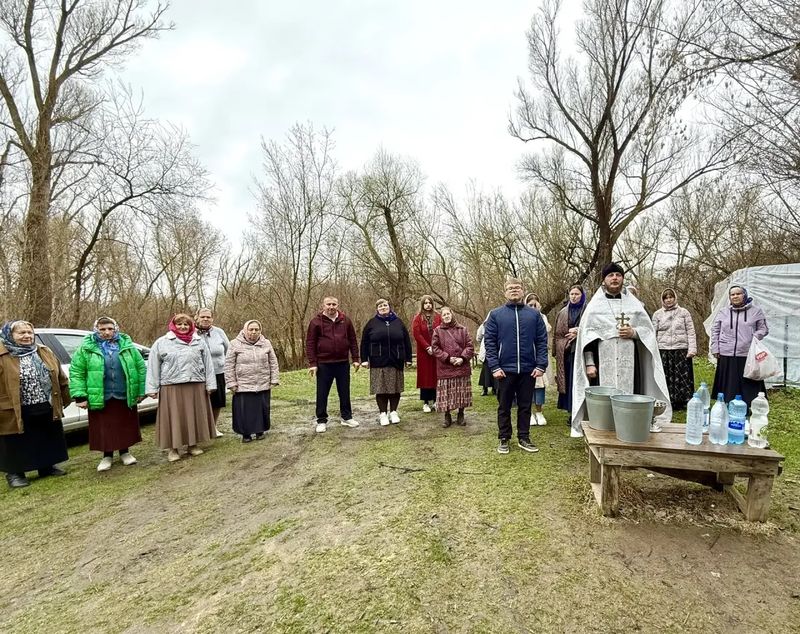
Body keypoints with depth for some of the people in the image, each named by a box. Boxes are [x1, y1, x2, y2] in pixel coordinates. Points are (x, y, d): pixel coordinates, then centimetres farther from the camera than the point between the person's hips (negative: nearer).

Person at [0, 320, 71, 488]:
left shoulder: (45, 352, 7)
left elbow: (60, 379, 13)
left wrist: (65, 400, 14)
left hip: (47, 409, 5)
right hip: (17, 411, -5)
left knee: (48, 440, 16)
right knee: (17, 444, 7)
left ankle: (47, 467, 32)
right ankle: (14, 473, 24)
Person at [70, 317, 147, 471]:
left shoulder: (126, 345, 3)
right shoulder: (86, 348, -2)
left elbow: (141, 367, 4)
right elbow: (76, 372, -3)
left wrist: (141, 391, 0)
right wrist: (80, 396, -11)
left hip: (125, 395, 1)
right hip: (99, 397, -1)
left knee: (126, 425, 11)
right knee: (104, 428, 9)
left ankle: (125, 452, 29)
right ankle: (107, 456, 26)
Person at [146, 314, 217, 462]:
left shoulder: (199, 342, 8)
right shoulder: (161, 343, 3)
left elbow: (208, 364, 6)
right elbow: (153, 366, 2)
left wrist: (210, 384, 0)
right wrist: (152, 388, -3)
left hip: (196, 386, 2)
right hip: (171, 387, -2)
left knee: (194, 416, 7)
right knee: (174, 418, 1)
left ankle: (193, 445, 21)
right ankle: (173, 448, 12)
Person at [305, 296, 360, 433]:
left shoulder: (345, 320, 5)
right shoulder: (316, 322, -3)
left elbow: (353, 340, 9)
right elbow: (310, 343, -4)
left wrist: (356, 359, 4)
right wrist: (312, 363, -9)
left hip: (343, 363, 3)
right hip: (324, 364, -2)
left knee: (345, 392, 13)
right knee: (322, 394, 5)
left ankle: (346, 417, 27)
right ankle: (321, 421, 18)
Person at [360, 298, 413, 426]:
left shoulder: (398, 322, 9)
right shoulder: (372, 323, 5)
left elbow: (406, 341, 9)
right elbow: (364, 342, 4)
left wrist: (408, 358, 5)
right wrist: (364, 359, -2)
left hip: (396, 362, 2)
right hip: (378, 362, -1)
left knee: (395, 388, 6)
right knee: (381, 388, 1)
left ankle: (393, 412, 20)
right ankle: (383, 414, 12)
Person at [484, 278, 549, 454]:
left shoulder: (534, 314, 6)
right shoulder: (495, 315, 1)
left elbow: (542, 341, 3)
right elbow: (489, 342, -2)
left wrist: (541, 365, -6)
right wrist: (494, 367, -10)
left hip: (528, 370, 1)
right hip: (505, 370, -1)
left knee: (525, 406, 11)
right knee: (504, 407, 9)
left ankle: (524, 438, 25)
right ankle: (504, 439, 22)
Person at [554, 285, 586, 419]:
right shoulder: (563, 312, 13)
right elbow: (557, 333, 11)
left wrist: (579, 331, -14)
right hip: (565, 351, 4)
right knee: (567, 382, 4)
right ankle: (571, 412, 12)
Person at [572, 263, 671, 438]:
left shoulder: (634, 303, 11)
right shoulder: (594, 305, 5)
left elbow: (648, 329, 13)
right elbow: (586, 336, 0)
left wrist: (634, 333, -9)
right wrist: (589, 363, -8)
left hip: (628, 363, 2)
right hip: (603, 363, -2)